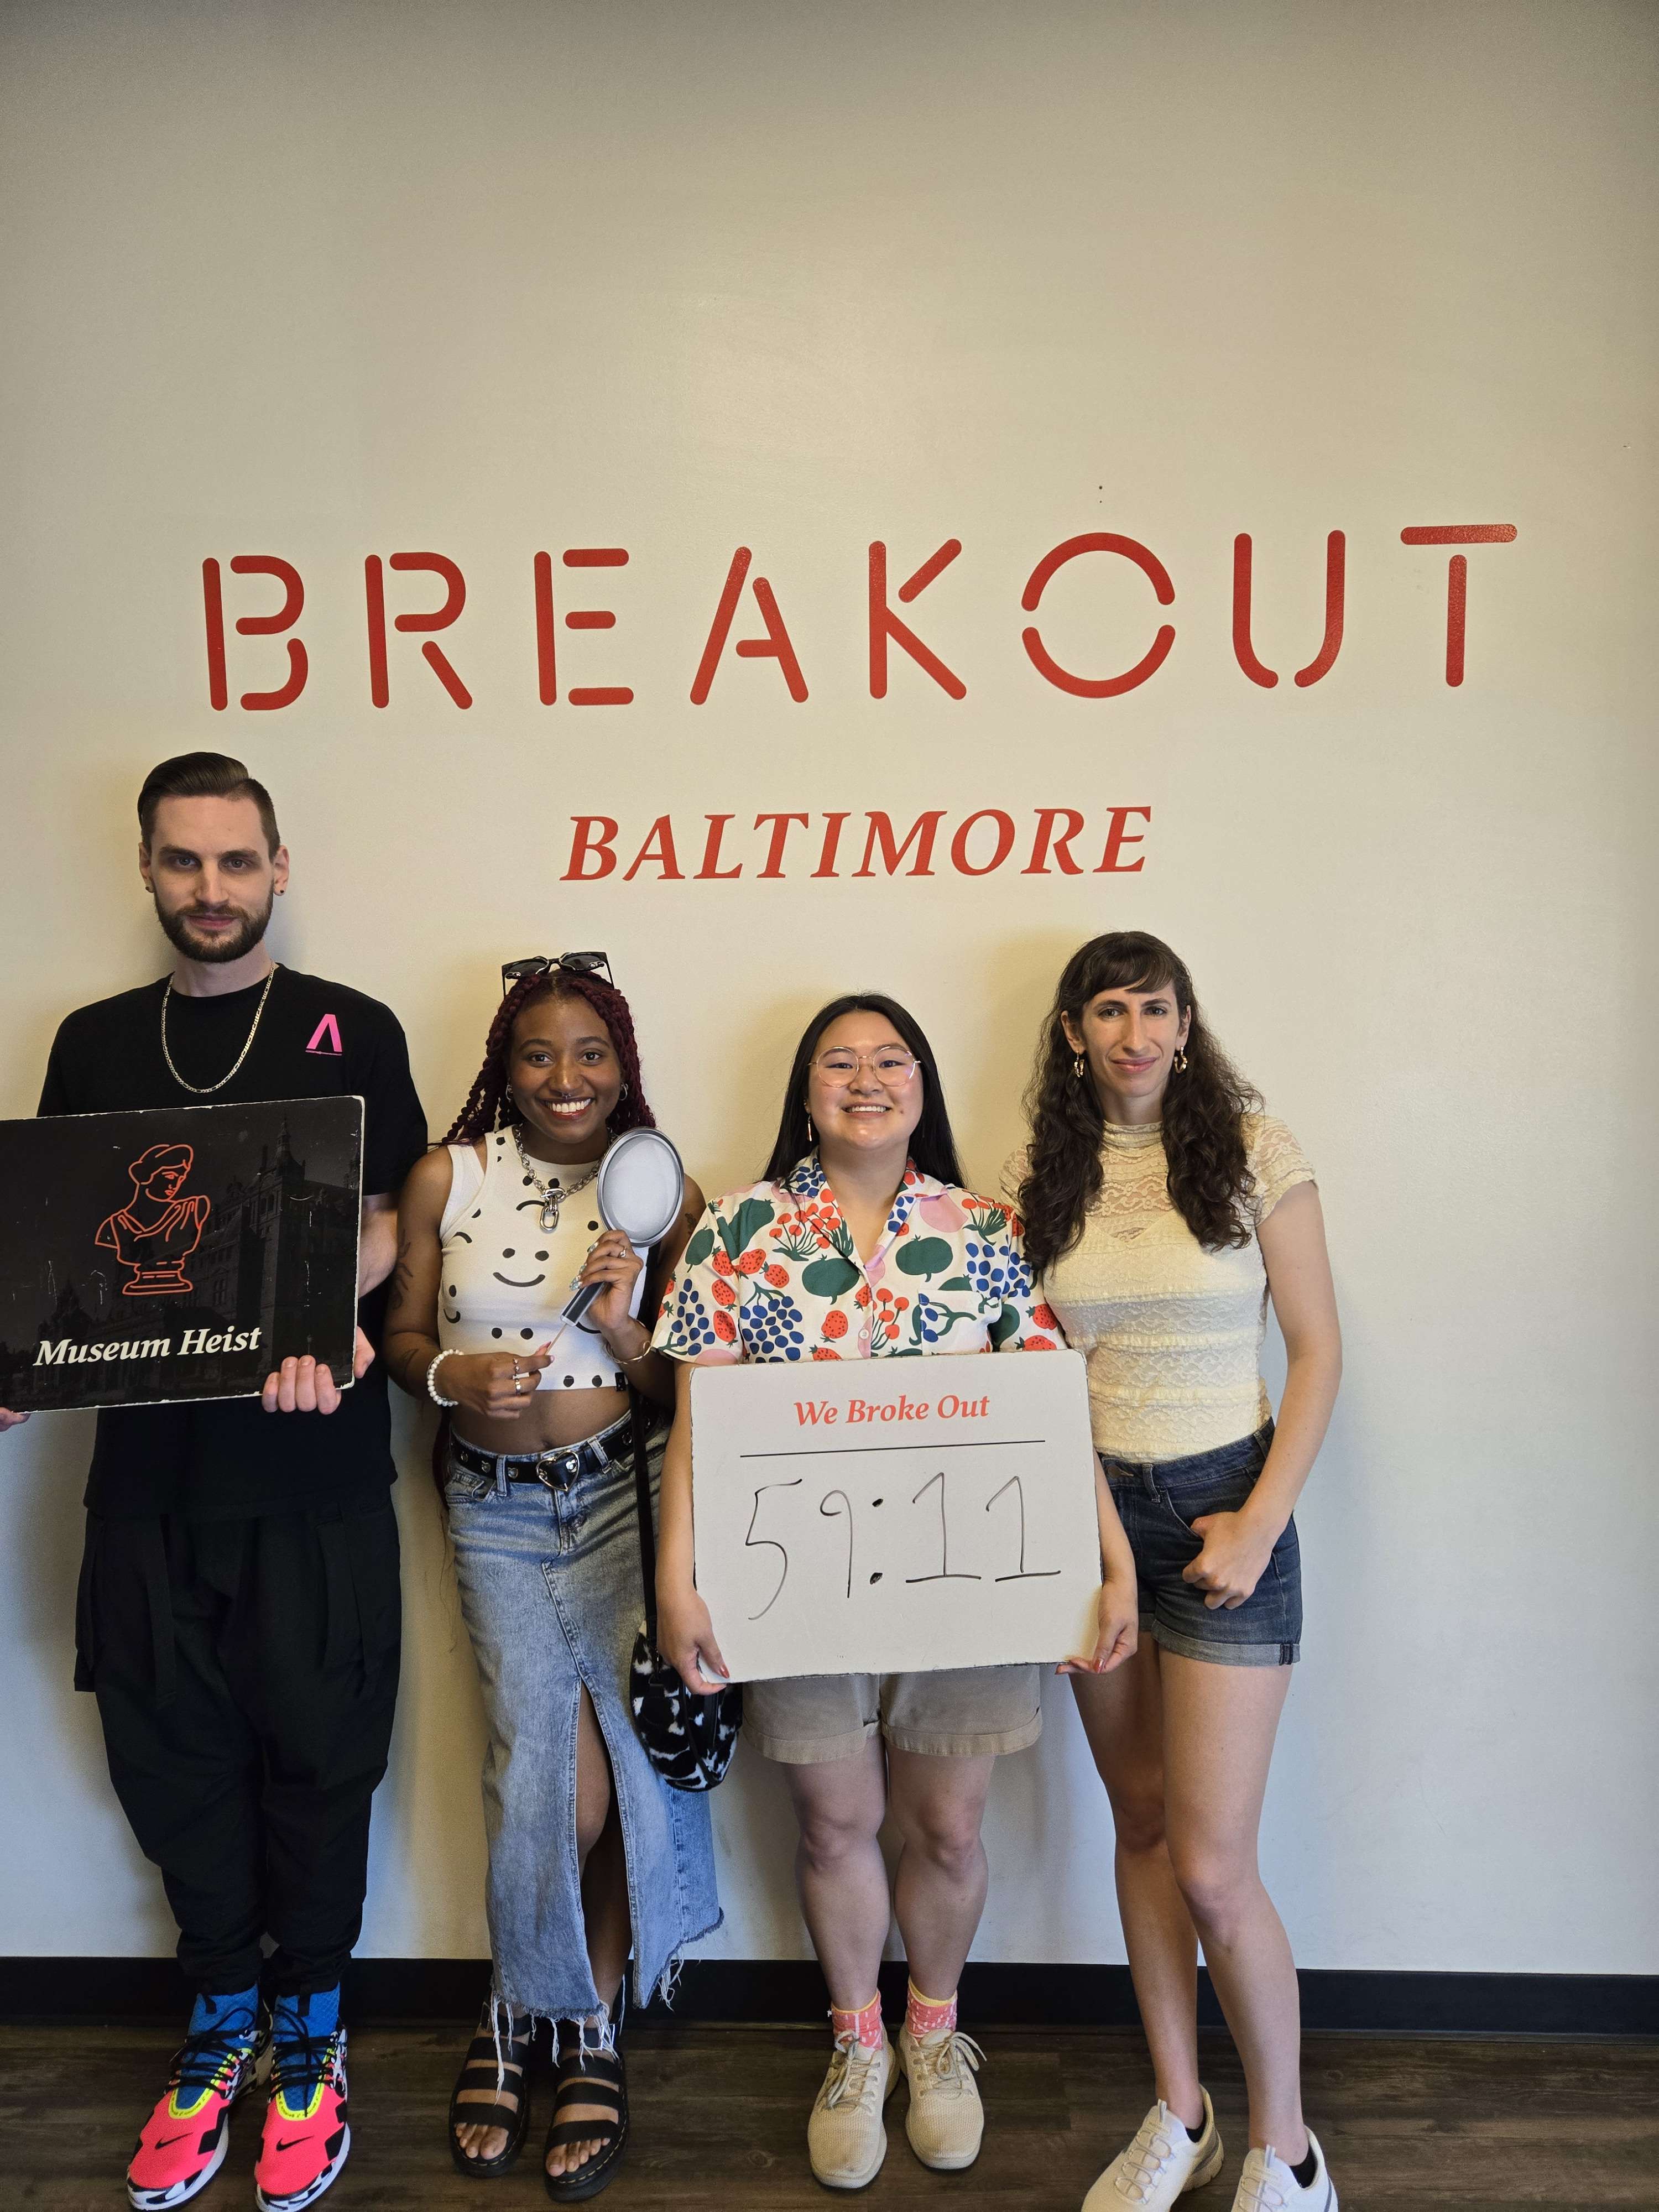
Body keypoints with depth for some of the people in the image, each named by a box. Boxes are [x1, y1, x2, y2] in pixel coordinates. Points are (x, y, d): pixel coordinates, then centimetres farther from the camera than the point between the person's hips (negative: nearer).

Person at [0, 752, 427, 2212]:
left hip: (315, 1469, -3)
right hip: (149, 1461, 3)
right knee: (170, 1753, 12)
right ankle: (223, 2013, 35)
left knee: (316, 1748, 7)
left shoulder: (351, 1032, 2)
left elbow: (385, 1220, -3)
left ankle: (308, 2026, 30)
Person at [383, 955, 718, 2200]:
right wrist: (453, 1376, -15)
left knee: (637, 1755, -2)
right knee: (559, 1780, -5)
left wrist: (623, 1330, -18)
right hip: (499, 1509, 0)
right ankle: (522, 2014, 27)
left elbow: (688, 1386, 1)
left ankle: (587, 2027, 26)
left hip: (626, 1494, 0)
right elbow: (403, 1334, 6)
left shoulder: (665, 1192, -1)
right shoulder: (447, 1179, 0)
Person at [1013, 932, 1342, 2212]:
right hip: (1091, 1508, 4)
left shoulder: (1256, 1148, -6)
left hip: (1224, 1504, -4)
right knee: (1140, 1821, 14)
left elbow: (1318, 1349, -6)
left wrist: (1260, 1523, -12)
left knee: (1211, 1862, -4)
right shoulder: (1042, 1173, 3)